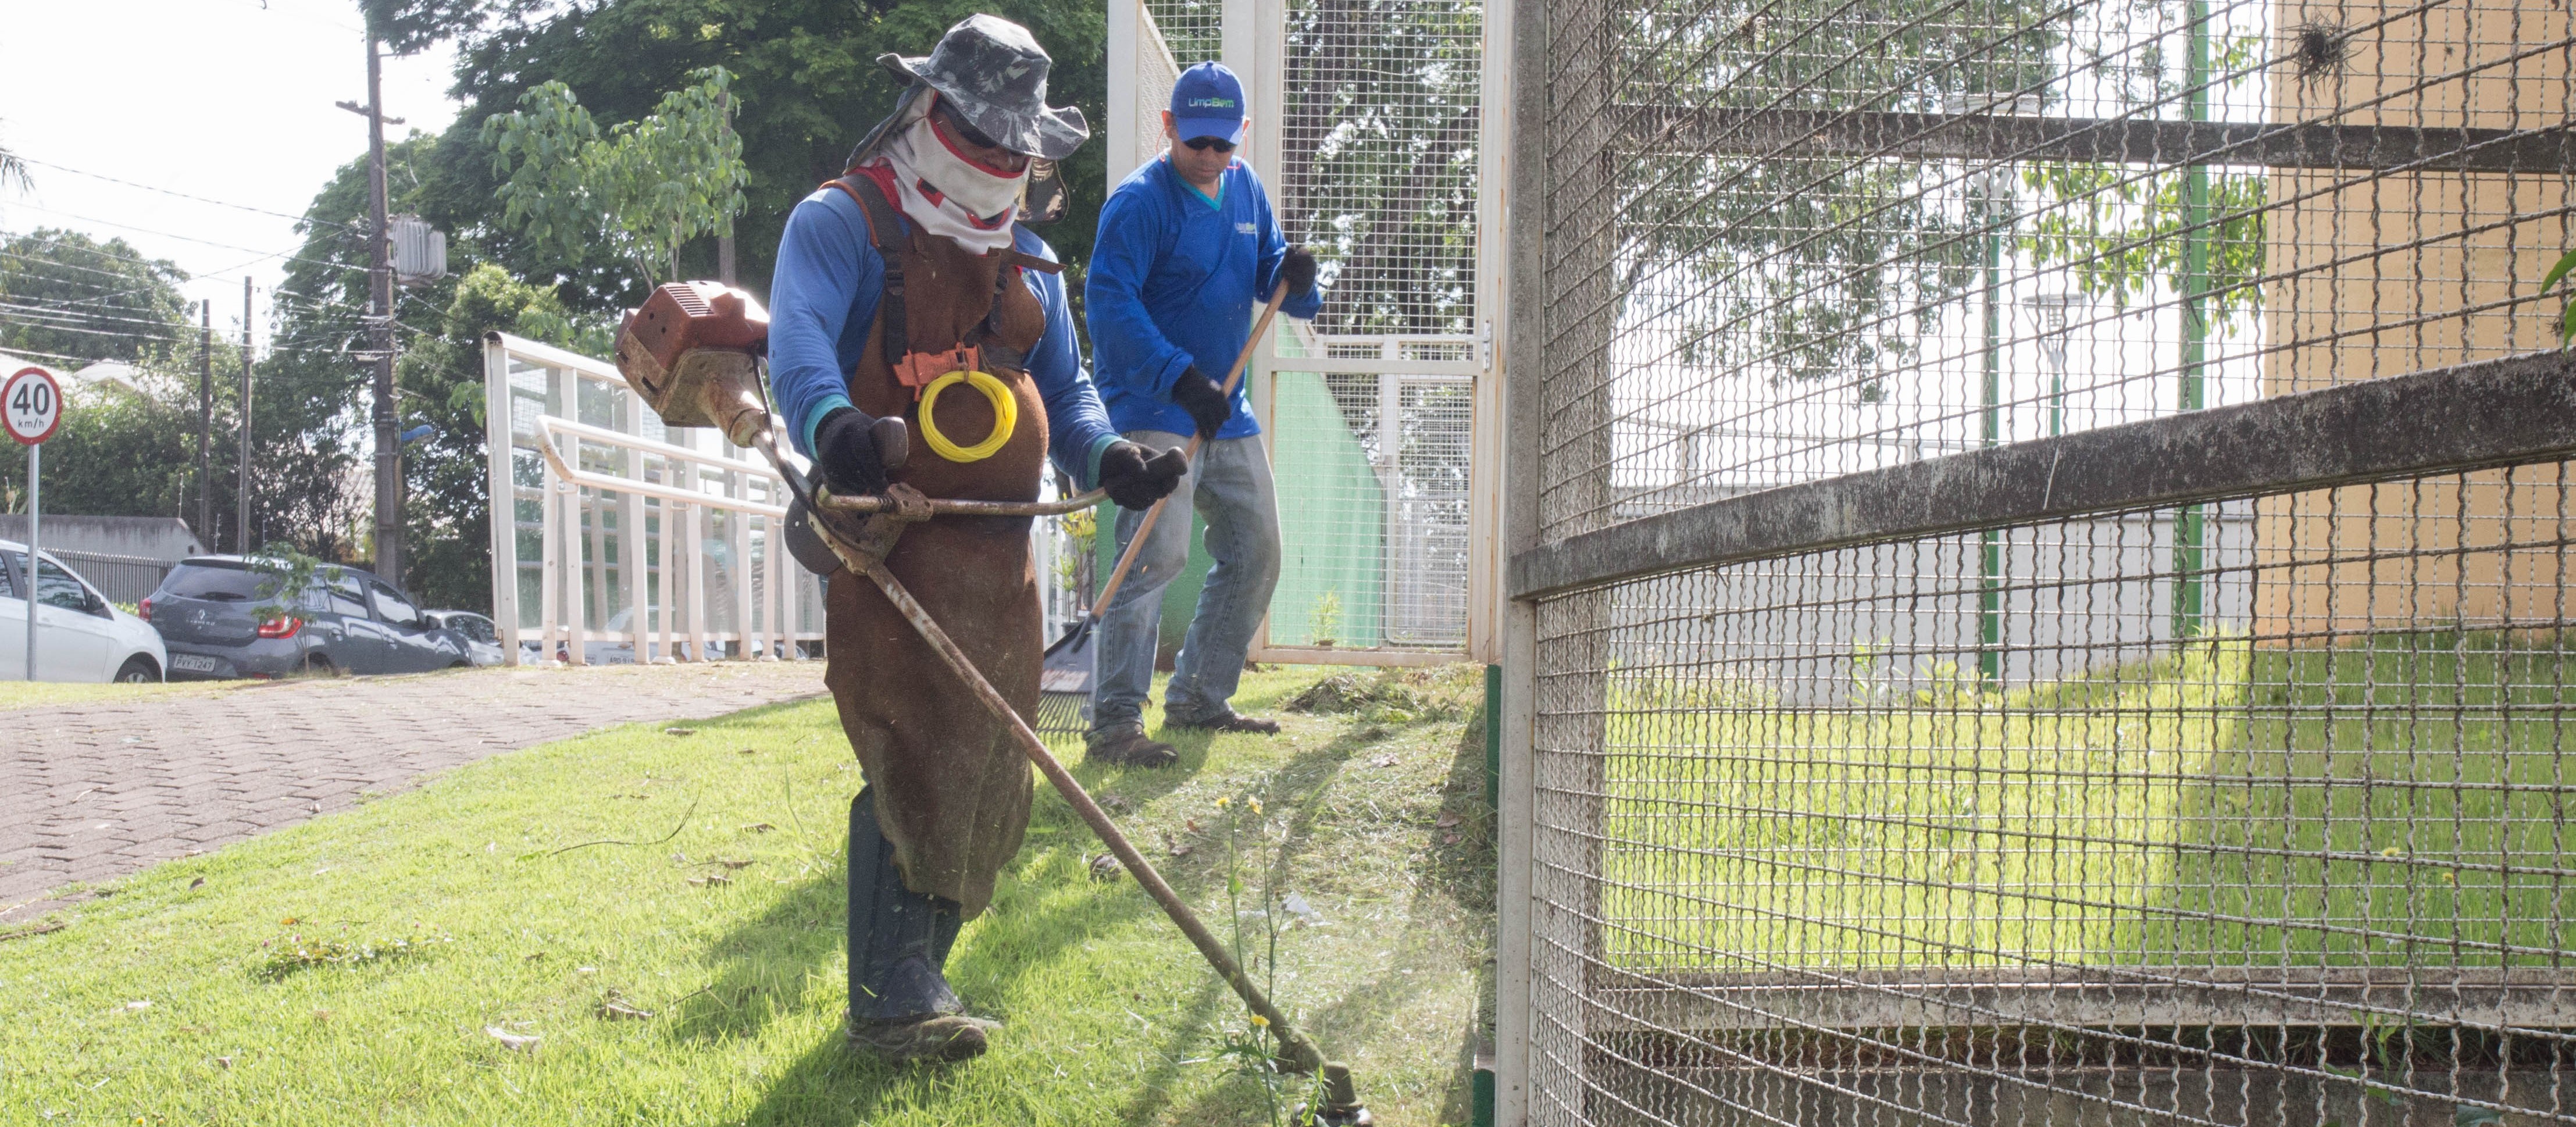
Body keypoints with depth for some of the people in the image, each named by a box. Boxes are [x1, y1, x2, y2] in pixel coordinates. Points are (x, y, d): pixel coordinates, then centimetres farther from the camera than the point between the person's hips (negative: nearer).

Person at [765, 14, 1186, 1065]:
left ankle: (915, 977, 22)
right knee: (916, 759, -14)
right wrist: (833, 423, -41)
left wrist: (1105, 455, 0)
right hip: (893, 539, -7)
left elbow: (1063, 388, 23)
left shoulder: (1027, 258, 21)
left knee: (988, 771, 9)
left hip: (1001, 550, 7)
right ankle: (892, 1000, -5)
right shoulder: (842, 222, -2)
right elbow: (798, 342, -19)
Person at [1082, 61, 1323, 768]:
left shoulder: (1246, 189, 11)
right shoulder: (1140, 201, -13)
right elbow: (1109, 303, -22)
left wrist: (1295, 277, -11)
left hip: (1228, 414, 8)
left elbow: (1272, 280, 14)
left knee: (1256, 554, 13)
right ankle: (1115, 723, -17)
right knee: (1158, 554, -20)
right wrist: (1182, 378, -31)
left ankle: (1198, 698, 26)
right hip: (1154, 410, -8)